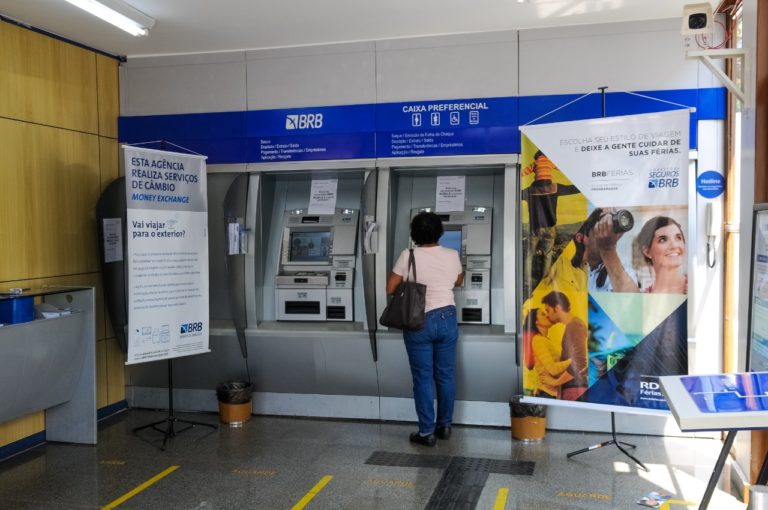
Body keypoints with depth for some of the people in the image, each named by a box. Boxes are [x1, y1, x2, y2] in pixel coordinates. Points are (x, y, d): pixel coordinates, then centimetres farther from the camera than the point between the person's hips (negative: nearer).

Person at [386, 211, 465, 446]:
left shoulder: (408, 256, -11)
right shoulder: (452, 255, -2)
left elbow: (390, 289, -7)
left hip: (418, 322, -3)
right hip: (447, 319, 3)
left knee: (423, 377, 4)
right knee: (446, 375, 14)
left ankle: (427, 432, 9)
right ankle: (445, 425, 25)